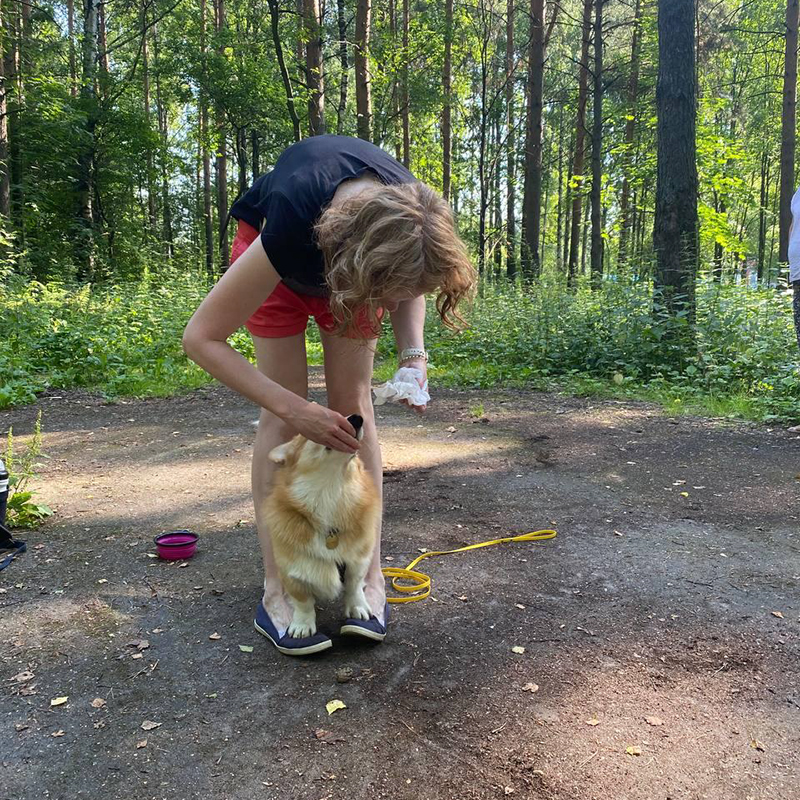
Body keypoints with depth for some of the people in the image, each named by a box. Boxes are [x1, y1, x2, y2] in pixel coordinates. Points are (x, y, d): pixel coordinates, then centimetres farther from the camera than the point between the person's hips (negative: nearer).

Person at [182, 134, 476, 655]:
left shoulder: (415, 223, -33)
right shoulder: (289, 224, -44)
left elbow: (407, 288, -7)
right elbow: (202, 338, -34)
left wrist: (413, 354, -25)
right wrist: (294, 410, -39)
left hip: (351, 253, 3)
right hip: (279, 249, -3)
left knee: (353, 404, -7)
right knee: (284, 415, -13)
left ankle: (369, 575, -1)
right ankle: (278, 590, -5)